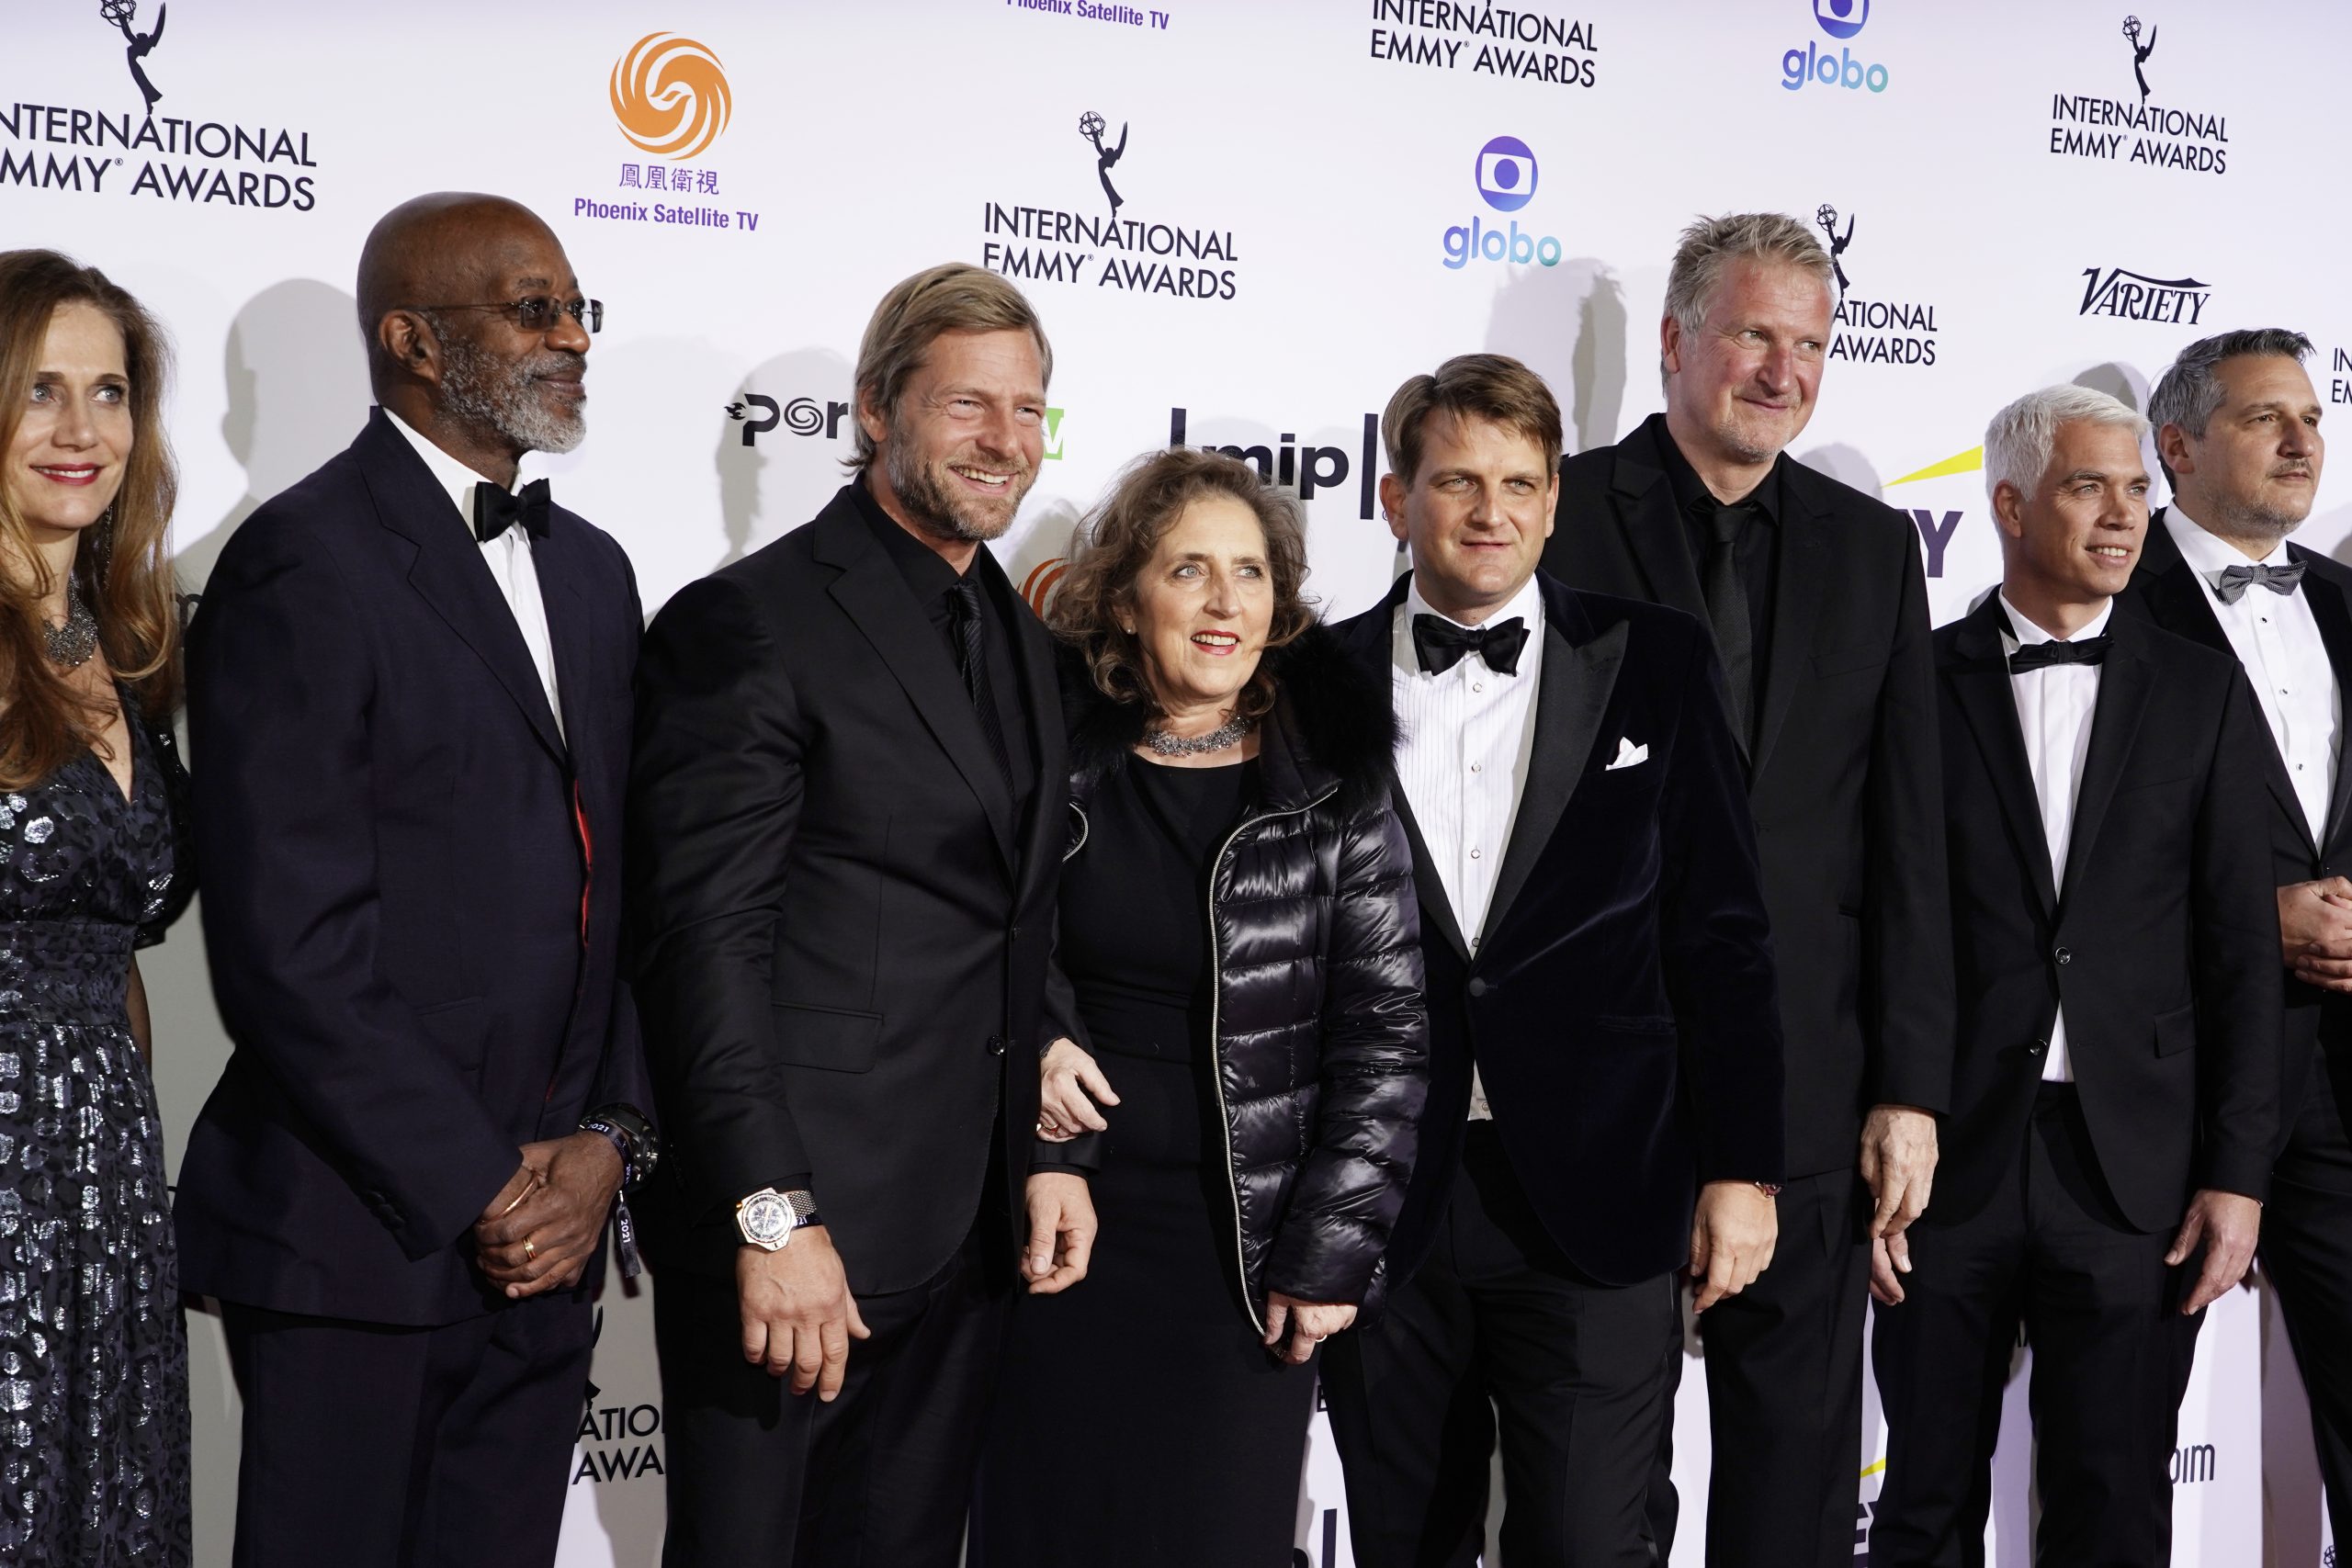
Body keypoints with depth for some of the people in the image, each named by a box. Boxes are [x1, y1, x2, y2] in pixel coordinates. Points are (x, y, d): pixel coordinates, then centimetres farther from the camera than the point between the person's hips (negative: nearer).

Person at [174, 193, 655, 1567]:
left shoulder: (589, 568, 14)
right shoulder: (305, 565, -10)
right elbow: (290, 944, -16)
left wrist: (611, 1136, 0)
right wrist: (478, 1190, -13)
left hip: (545, 1234, 7)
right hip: (356, 1237, -6)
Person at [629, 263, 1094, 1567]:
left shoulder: (1024, 645, 14)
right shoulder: (746, 624, -10)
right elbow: (706, 940, -16)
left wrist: (1046, 1154, 10)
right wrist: (772, 1215, -21)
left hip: (966, 1242, 7)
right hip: (785, 1237, -7)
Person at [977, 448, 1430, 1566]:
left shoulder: (1335, 795, -3)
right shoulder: (1051, 760, 1)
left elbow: (1385, 1041, -3)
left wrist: (1328, 1256, -6)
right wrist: (1022, 1045, -6)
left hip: (1243, 1261, -1)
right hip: (1062, 1230, 1)